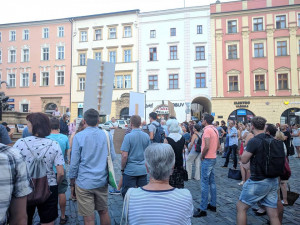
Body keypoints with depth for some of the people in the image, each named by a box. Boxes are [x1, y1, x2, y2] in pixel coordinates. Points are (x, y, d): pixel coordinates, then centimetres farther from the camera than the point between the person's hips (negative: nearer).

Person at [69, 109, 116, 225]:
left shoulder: (78, 136, -11)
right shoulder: (107, 135, -3)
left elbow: (74, 161, -8)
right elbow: (113, 157, 4)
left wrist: (72, 178, 8)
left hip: (84, 182, -3)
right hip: (102, 181, 3)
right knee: (104, 211, 21)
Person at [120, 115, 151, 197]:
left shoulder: (128, 136, -14)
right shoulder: (146, 136, 1)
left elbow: (124, 155, -15)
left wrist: (122, 168, -2)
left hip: (130, 170, -4)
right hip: (143, 169, 5)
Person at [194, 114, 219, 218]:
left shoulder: (207, 130, -18)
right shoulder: (215, 129, 11)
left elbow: (207, 146, -25)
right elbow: (218, 146, 17)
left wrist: (202, 156, -12)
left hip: (207, 159, -9)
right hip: (213, 158, 9)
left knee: (205, 184, -4)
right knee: (212, 182, 16)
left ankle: (203, 209, 3)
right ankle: (213, 204, 27)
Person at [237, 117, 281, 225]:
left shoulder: (254, 141, -18)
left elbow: (244, 160, -11)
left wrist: (247, 144, -2)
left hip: (258, 182, -7)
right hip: (273, 181, 8)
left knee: (241, 207, 8)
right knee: (274, 215, 13)